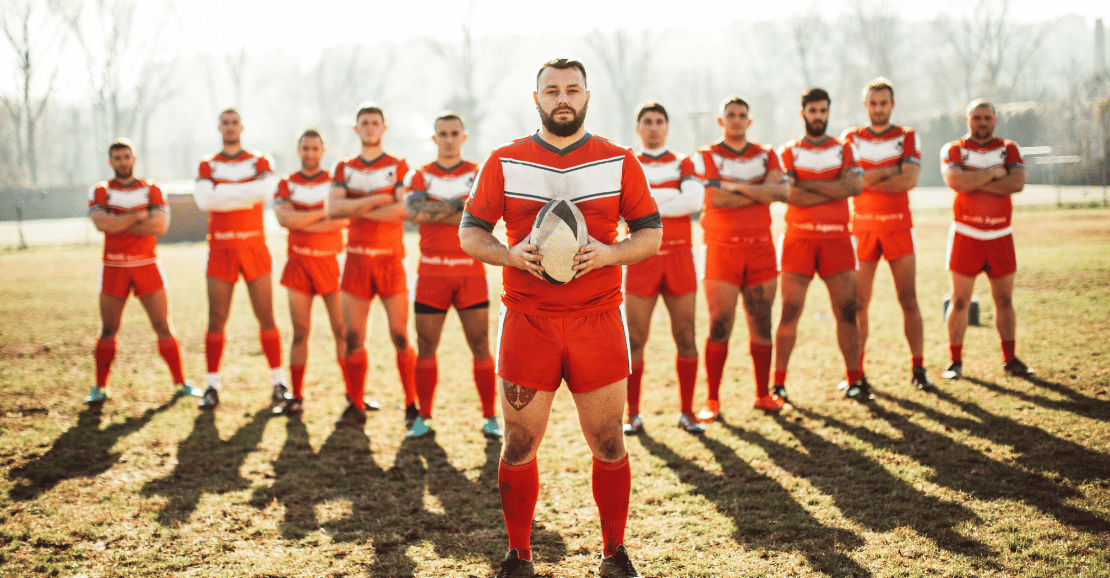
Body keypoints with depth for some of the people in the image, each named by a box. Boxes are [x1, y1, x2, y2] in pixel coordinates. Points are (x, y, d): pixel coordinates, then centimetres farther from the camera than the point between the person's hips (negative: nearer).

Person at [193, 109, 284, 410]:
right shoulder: (208, 165, 7)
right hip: (221, 250, 0)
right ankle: (212, 385, 6)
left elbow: (266, 190, -16)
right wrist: (245, 195, -14)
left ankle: (279, 382, 9)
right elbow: (203, 199, -12)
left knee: (266, 316, 0)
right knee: (216, 320, -1)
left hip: (254, 247, 0)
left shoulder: (259, 162, 7)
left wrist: (223, 193, -14)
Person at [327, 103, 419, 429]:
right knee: (352, 338, 0)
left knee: (400, 337, -3)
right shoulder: (344, 169, 11)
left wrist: (359, 210, -12)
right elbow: (332, 209, -6)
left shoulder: (398, 167, 3)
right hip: (356, 261, 3)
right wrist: (379, 200, -13)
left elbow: (404, 209, -14)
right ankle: (355, 408, 8)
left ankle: (413, 406, 5)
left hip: (390, 260, -3)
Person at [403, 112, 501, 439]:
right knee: (426, 347, 4)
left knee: (480, 346, -1)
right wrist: (461, 205, -15)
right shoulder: (420, 176, 7)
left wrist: (434, 212, -14)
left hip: (471, 273, -1)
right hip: (431, 273, 1)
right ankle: (423, 418, 14)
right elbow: (413, 210, -14)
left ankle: (490, 418, 6)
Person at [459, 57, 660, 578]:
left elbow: (651, 233, 6)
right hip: (526, 320, 0)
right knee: (519, 445, 3)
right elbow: (469, 232, 7)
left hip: (598, 320, 0)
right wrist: (510, 255, -13)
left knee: (608, 444, 4)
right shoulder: (504, 162, 6)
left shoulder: (619, 161, 6)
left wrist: (610, 253, -14)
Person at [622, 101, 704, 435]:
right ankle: (633, 414, 6)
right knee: (634, 340, -3)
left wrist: (650, 206, -10)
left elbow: (695, 200, -9)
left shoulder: (683, 165, 11)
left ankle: (687, 412, 10)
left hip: (679, 257, 1)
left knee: (685, 338, 1)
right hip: (642, 259, -1)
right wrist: (671, 199, -11)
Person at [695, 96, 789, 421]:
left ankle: (763, 394, 16)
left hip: (761, 249, 3)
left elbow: (780, 191, -7)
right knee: (719, 328, -7)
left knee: (761, 327, 6)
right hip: (722, 250, -3)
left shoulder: (767, 156, 12)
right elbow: (715, 199, -13)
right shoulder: (706, 157, 3)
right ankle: (712, 401, -1)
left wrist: (735, 187, -11)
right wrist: (760, 192, -5)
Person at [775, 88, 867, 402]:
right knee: (789, 312, -4)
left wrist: (809, 185, -9)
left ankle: (855, 380, 8)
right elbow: (791, 195, -10)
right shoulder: (789, 152, 7)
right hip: (799, 238, -1)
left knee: (847, 311, 0)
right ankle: (778, 383, 1)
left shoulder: (843, 149, 11)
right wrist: (837, 189, -7)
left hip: (836, 238, 2)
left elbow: (856, 185, -8)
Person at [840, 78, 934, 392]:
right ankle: (856, 370, 8)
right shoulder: (851, 138, 7)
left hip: (898, 227, 0)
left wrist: (868, 180, -11)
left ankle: (918, 368, 4)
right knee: (859, 303, 1)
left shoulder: (907, 137, 5)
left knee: (909, 300, -2)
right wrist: (892, 170, -11)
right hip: (862, 227, 0)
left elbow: (910, 180, -11)